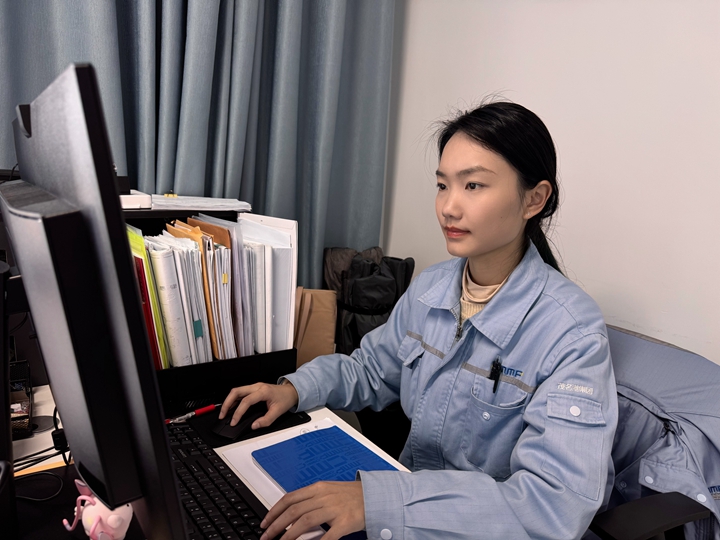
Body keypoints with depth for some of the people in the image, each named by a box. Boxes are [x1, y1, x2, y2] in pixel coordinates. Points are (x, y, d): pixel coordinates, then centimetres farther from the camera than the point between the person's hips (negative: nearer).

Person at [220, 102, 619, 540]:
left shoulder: (573, 332, -22)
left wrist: (379, 501, -36)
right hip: (413, 483, 5)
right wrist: (296, 389, -6)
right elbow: (371, 370, 11)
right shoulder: (429, 288, -3)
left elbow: (558, 504, -29)